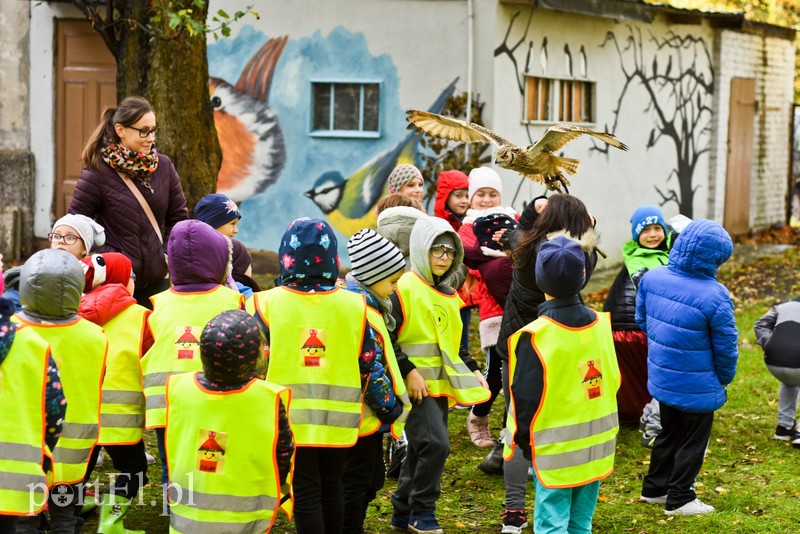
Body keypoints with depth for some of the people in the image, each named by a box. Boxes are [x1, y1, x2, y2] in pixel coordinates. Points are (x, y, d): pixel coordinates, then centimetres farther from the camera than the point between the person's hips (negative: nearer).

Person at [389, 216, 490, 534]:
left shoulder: (449, 296, 15)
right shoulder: (404, 289, -11)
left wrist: (472, 369, 15)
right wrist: (407, 371, -19)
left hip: (441, 385, 8)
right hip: (416, 385, -8)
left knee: (422, 451, 12)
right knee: (435, 444, -17)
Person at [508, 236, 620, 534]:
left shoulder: (535, 336, -18)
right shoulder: (601, 325, 0)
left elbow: (526, 396, -13)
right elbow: (613, 381, 10)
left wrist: (523, 440, 1)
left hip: (555, 451, -5)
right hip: (597, 446, 5)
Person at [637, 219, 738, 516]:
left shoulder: (652, 277, -10)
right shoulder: (714, 296, -26)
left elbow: (641, 320, 6)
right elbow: (726, 347, -16)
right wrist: (724, 380, 3)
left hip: (661, 378, 6)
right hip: (697, 388, -6)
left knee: (668, 433, 26)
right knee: (692, 441, 14)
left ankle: (654, 488, 37)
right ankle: (679, 500, 24)